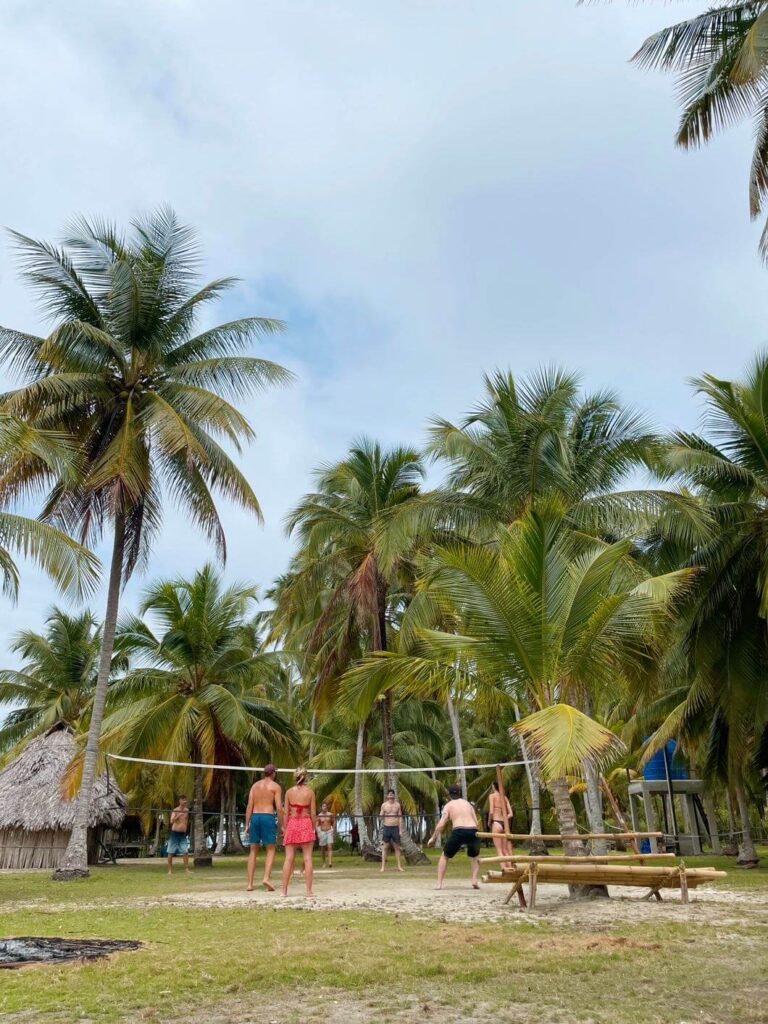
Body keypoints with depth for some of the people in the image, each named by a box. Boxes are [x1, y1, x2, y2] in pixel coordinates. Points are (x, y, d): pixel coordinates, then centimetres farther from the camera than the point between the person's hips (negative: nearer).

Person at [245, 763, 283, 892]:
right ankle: (266, 878, -15)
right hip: (268, 817, -4)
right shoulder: (275, 786, 1)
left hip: (255, 817, 4)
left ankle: (250, 883, 7)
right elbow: (279, 808, -6)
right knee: (270, 850, 4)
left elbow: (249, 806, 7)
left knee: (253, 851, 10)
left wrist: (247, 825, 9)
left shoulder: (255, 785, 13)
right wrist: (282, 825, -1)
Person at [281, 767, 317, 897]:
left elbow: (286, 813, 1)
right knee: (307, 858, 1)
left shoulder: (289, 792, 1)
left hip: (292, 824, 1)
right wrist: (314, 828, 9)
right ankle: (309, 890, 0)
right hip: (306, 824, -1)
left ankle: (284, 890, 4)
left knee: (289, 859, 4)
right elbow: (313, 813, -1)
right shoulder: (310, 792, -1)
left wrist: (285, 828, 9)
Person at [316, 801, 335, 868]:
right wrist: (318, 833, -12)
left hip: (329, 832, -1)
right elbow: (317, 825, -2)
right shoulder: (319, 815, -3)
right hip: (322, 832, 1)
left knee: (330, 847, -16)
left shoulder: (330, 814, -1)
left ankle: (330, 862, -25)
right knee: (323, 849, 8)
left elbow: (334, 822, 12)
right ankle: (324, 862, 24)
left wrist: (333, 830, 6)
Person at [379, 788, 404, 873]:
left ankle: (399, 866, 11)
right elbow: (381, 817, 4)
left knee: (397, 847, 5)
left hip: (395, 828, 1)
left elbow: (400, 817, 6)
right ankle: (383, 866, 4)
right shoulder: (384, 805, 2)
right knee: (385, 847, 0)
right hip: (386, 827, -1)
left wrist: (400, 829, 1)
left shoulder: (397, 805, 5)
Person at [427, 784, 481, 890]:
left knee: (444, 856, 19)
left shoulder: (449, 805, 14)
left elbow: (441, 824, 4)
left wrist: (433, 838, 13)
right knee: (476, 856, 31)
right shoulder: (467, 803, 25)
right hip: (473, 831, 3)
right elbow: (476, 822, 18)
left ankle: (439, 883, 10)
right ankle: (475, 880, 14)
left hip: (458, 832, -3)